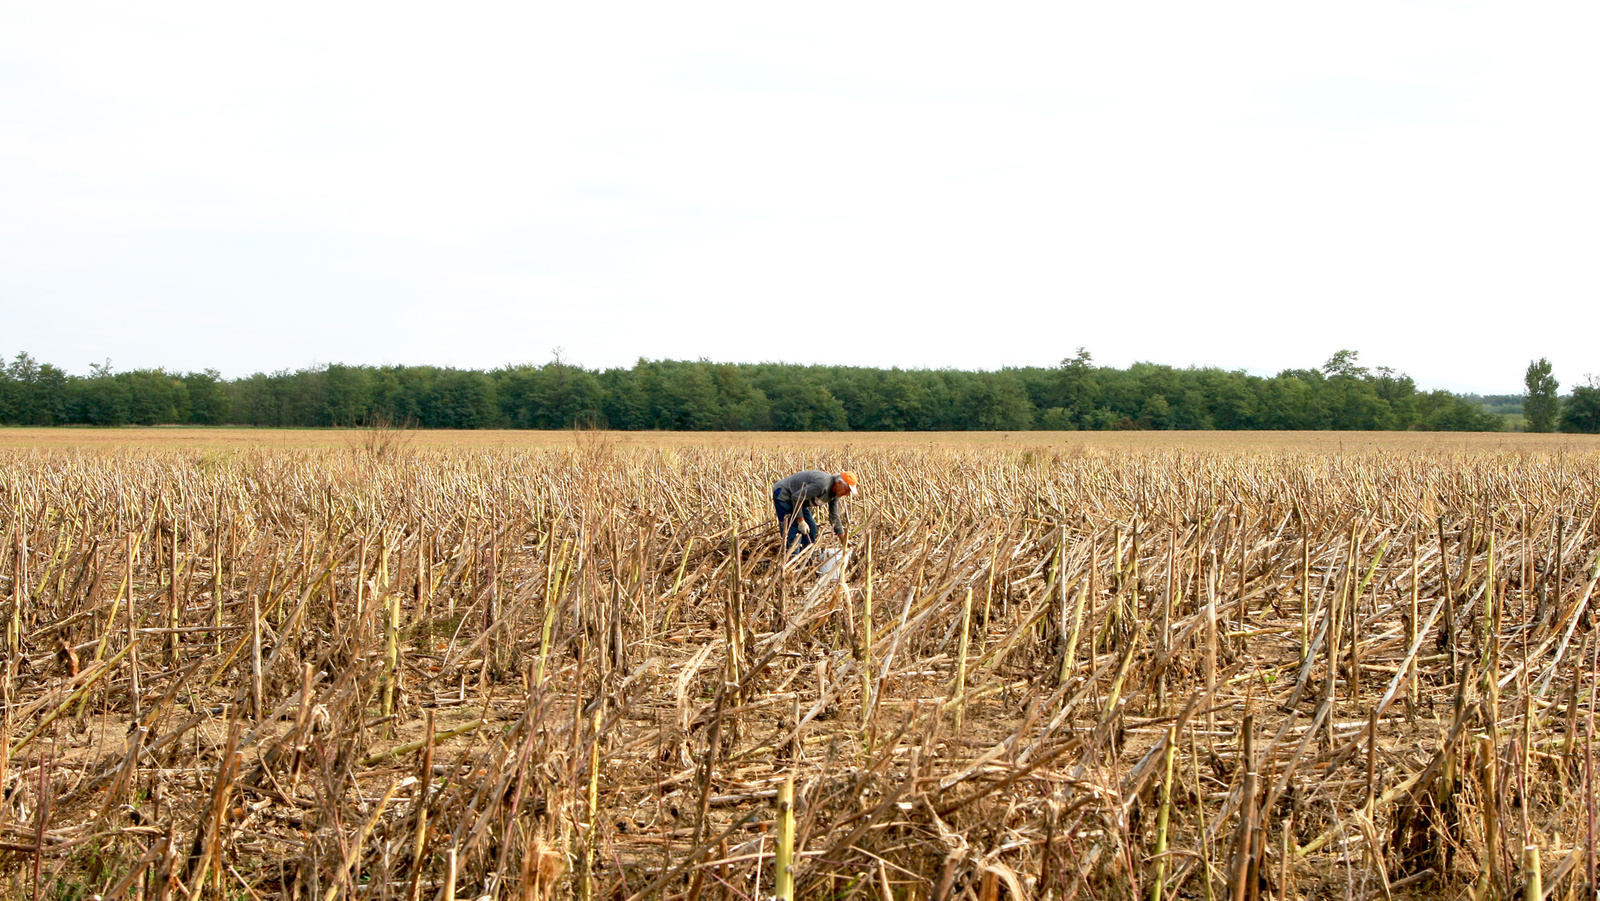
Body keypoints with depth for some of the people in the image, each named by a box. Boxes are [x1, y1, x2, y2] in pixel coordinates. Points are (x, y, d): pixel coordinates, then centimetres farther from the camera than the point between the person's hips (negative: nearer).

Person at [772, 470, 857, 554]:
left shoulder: (835, 494, -2)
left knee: (811, 528, 7)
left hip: (797, 500, 10)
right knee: (794, 533, -16)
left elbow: (834, 516, 9)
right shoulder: (822, 484, -33)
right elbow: (796, 497, -32)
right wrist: (801, 521, -25)